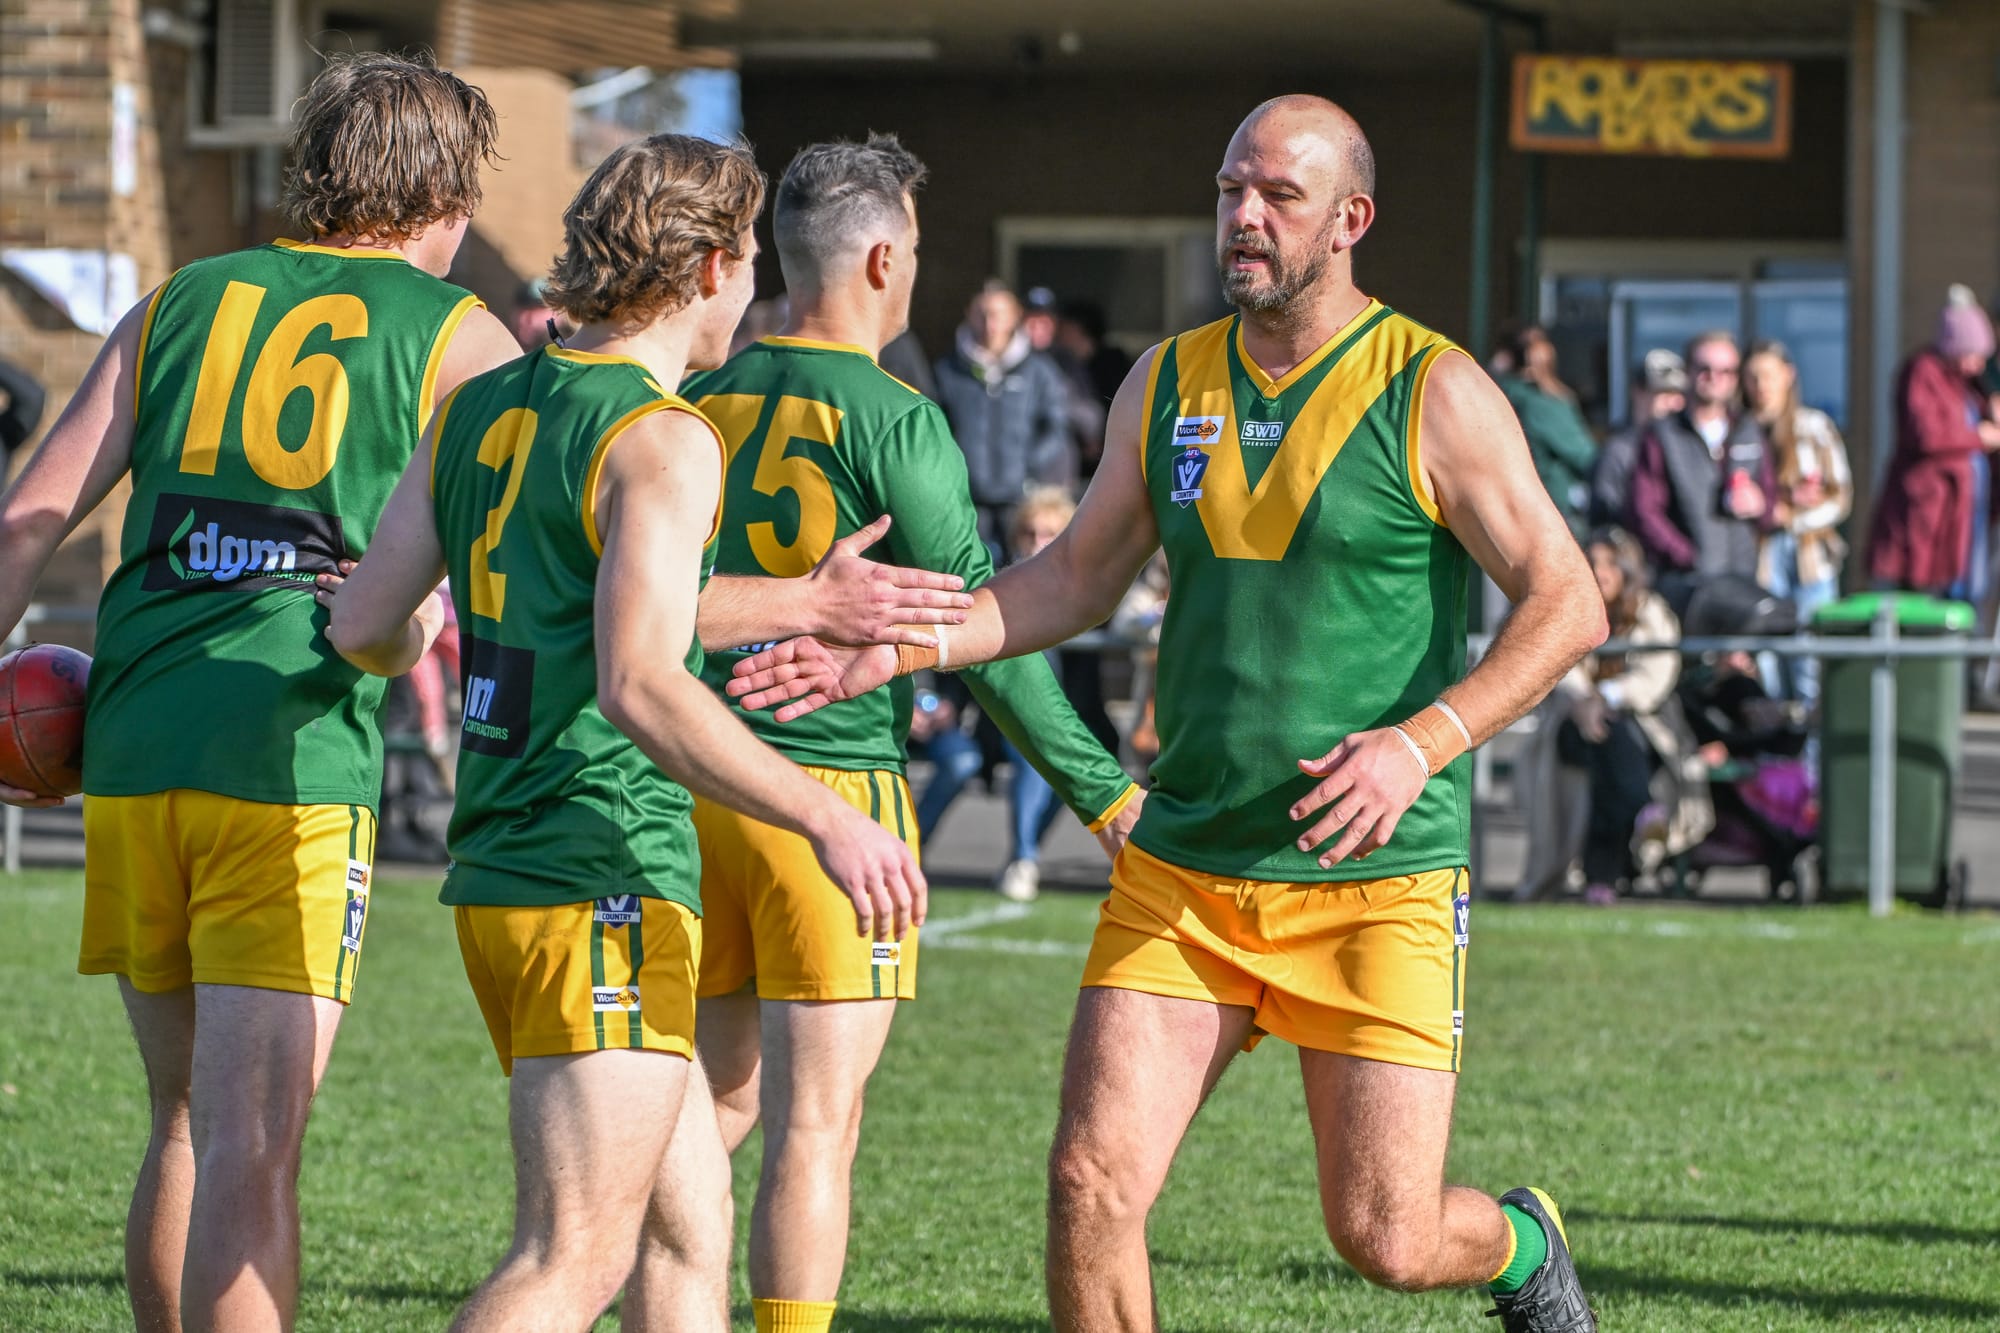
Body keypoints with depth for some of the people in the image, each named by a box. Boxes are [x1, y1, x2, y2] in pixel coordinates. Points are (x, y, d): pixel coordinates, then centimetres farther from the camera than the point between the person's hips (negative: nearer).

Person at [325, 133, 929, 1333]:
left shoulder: (478, 410, 11)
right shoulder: (663, 442, -13)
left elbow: (363, 626, 13)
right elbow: (641, 686, -24)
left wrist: (419, 639, 37)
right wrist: (825, 817, -25)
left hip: (499, 869, 9)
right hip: (608, 880, -9)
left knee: (692, 1211, 16)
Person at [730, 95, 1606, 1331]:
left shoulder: (1433, 393, -8)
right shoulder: (1169, 382, 7)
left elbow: (1568, 603, -9)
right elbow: (1077, 579, 16)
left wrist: (1424, 742, -22)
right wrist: (890, 649, 3)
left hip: (1378, 887, -4)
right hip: (1181, 872, 4)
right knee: (1093, 1183, -9)